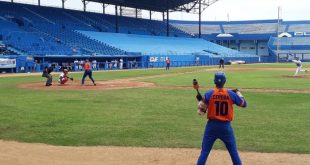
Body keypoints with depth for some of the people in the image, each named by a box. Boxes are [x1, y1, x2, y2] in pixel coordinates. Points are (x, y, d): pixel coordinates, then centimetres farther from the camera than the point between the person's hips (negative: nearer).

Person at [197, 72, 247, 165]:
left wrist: (200, 101, 10)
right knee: (233, 152, 13)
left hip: (212, 125, 0)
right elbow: (244, 104, 7)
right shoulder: (231, 94, -6)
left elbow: (201, 111, -6)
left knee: (204, 151, 6)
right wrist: (238, 93, 21)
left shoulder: (209, 94, -8)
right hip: (226, 126, 1)